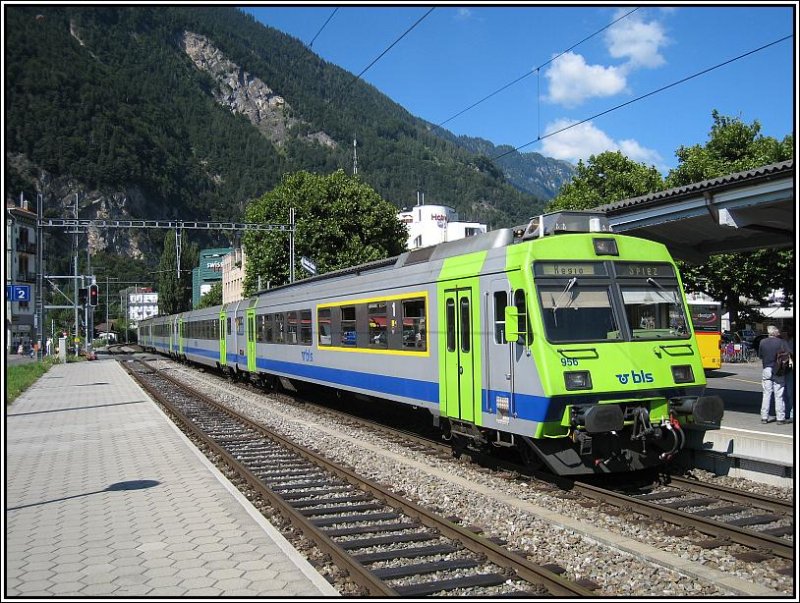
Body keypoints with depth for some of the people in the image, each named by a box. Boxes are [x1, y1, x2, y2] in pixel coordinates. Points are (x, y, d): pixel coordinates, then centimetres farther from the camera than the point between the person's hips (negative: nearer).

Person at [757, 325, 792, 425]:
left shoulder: (763, 342, 1)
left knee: (766, 394, 7)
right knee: (779, 395, 3)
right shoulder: (781, 342, -7)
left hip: (766, 370, 2)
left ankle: (764, 417, 7)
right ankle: (780, 418, 5)